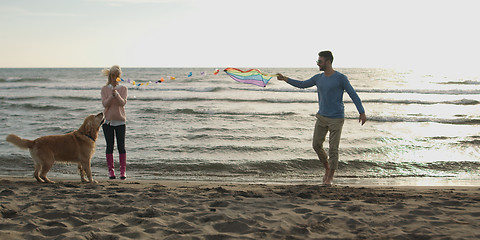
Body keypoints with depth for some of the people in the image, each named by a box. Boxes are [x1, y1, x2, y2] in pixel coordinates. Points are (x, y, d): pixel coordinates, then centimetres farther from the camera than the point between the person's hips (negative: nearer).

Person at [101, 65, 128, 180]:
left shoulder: (123, 89, 4)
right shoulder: (105, 89, 5)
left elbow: (123, 103, -10)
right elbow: (105, 104, -6)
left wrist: (116, 94, -26)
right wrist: (112, 95, -20)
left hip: (120, 120, 0)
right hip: (108, 120, 0)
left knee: (121, 146, -2)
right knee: (109, 146, 2)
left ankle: (123, 170, 4)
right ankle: (111, 170, 9)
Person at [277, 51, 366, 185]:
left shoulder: (340, 78, -12)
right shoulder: (318, 78, 5)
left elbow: (353, 95, -11)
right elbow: (302, 85, 18)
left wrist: (362, 112, -18)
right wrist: (285, 79, 10)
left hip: (336, 119, -6)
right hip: (322, 117, 6)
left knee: (333, 149, -4)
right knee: (316, 145, 5)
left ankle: (330, 177, 10)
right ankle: (327, 168, 27)